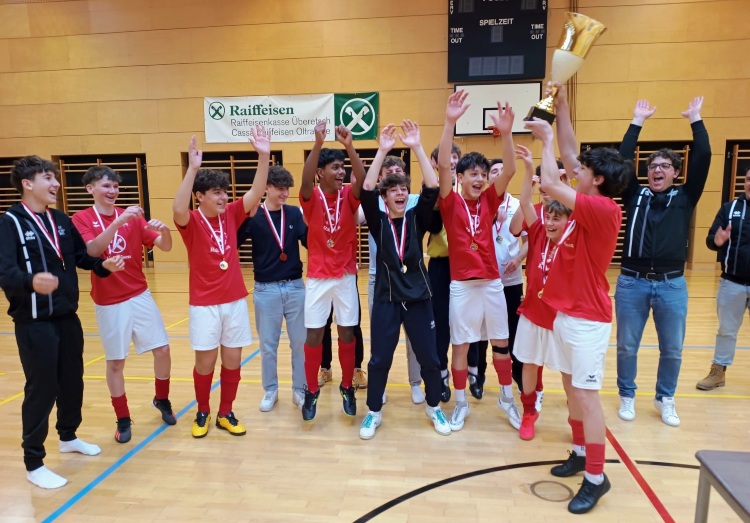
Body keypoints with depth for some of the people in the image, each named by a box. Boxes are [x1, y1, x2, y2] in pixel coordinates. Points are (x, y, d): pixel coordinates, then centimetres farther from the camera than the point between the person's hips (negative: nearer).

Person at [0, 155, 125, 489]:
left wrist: (103, 265, -5)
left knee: (72, 381, 17)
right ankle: (34, 464, 17)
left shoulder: (61, 221, 9)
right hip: (33, 323, -7)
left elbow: (82, 256, 14)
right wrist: (31, 281, -44)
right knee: (41, 389, 0)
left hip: (68, 317, 7)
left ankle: (68, 437, 39)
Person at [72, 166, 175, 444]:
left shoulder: (132, 216, 4)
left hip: (141, 295, 3)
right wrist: (119, 221, -35)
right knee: (115, 361, 5)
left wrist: (164, 230, -24)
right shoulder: (81, 219, -5)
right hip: (108, 303, -3)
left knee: (162, 349, 4)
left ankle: (162, 400, 28)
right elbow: (92, 250, -24)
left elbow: (165, 246, -2)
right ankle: (123, 419, 22)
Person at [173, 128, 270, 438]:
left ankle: (225, 414, 26)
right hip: (204, 304, -3)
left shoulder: (231, 215, 3)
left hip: (235, 300, 4)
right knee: (205, 361, 6)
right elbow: (178, 209, -31)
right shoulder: (191, 221, -8)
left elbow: (256, 193, -7)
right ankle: (202, 412, 29)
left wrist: (263, 157, -19)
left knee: (232, 359, 9)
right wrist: (192, 168, -39)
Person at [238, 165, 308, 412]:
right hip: (265, 290, -2)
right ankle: (270, 391, 30)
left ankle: (300, 389, 26)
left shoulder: (294, 213, 1)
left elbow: (311, 242, -6)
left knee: (301, 342, 9)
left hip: (295, 287, 2)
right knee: (268, 345, 11)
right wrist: (243, 217, -23)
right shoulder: (252, 216, -5)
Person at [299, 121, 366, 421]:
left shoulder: (349, 197, 0)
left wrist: (350, 147, -34)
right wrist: (318, 144, -39)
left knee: (346, 332, 8)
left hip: (346, 276, 2)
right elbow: (305, 181, -27)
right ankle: (311, 391, 19)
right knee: (314, 334, 4)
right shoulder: (311, 198, -5)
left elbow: (363, 180, -20)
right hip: (318, 277, -1)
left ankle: (347, 388, 24)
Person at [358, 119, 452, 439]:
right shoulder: (378, 221, 0)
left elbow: (432, 188, -12)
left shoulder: (417, 218, 2)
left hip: (418, 297, 1)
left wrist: (417, 148, -18)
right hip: (386, 298, -1)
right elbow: (366, 191, -16)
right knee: (379, 359, 7)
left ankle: (434, 408, 33)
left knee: (429, 357, 10)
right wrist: (382, 151, -21)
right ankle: (374, 412, 26)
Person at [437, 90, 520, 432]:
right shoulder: (451, 203, -4)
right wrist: (450, 123, -27)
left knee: (501, 343, 13)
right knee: (460, 345, 6)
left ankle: (507, 398, 32)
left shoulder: (490, 200, 4)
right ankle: (461, 403, 23)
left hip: (492, 282, 3)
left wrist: (506, 132, -22)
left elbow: (509, 171, -10)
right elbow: (442, 165, -18)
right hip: (462, 284, -3)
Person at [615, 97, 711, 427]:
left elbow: (702, 158, -1)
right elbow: (622, 159, 0)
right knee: (627, 346, 8)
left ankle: (665, 399, 30)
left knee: (672, 350, 10)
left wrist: (695, 119, 5)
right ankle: (627, 396, 26)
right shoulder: (635, 195, 7)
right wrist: (638, 122, 5)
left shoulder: (685, 197, 7)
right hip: (631, 282, 0)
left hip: (672, 284, 1)